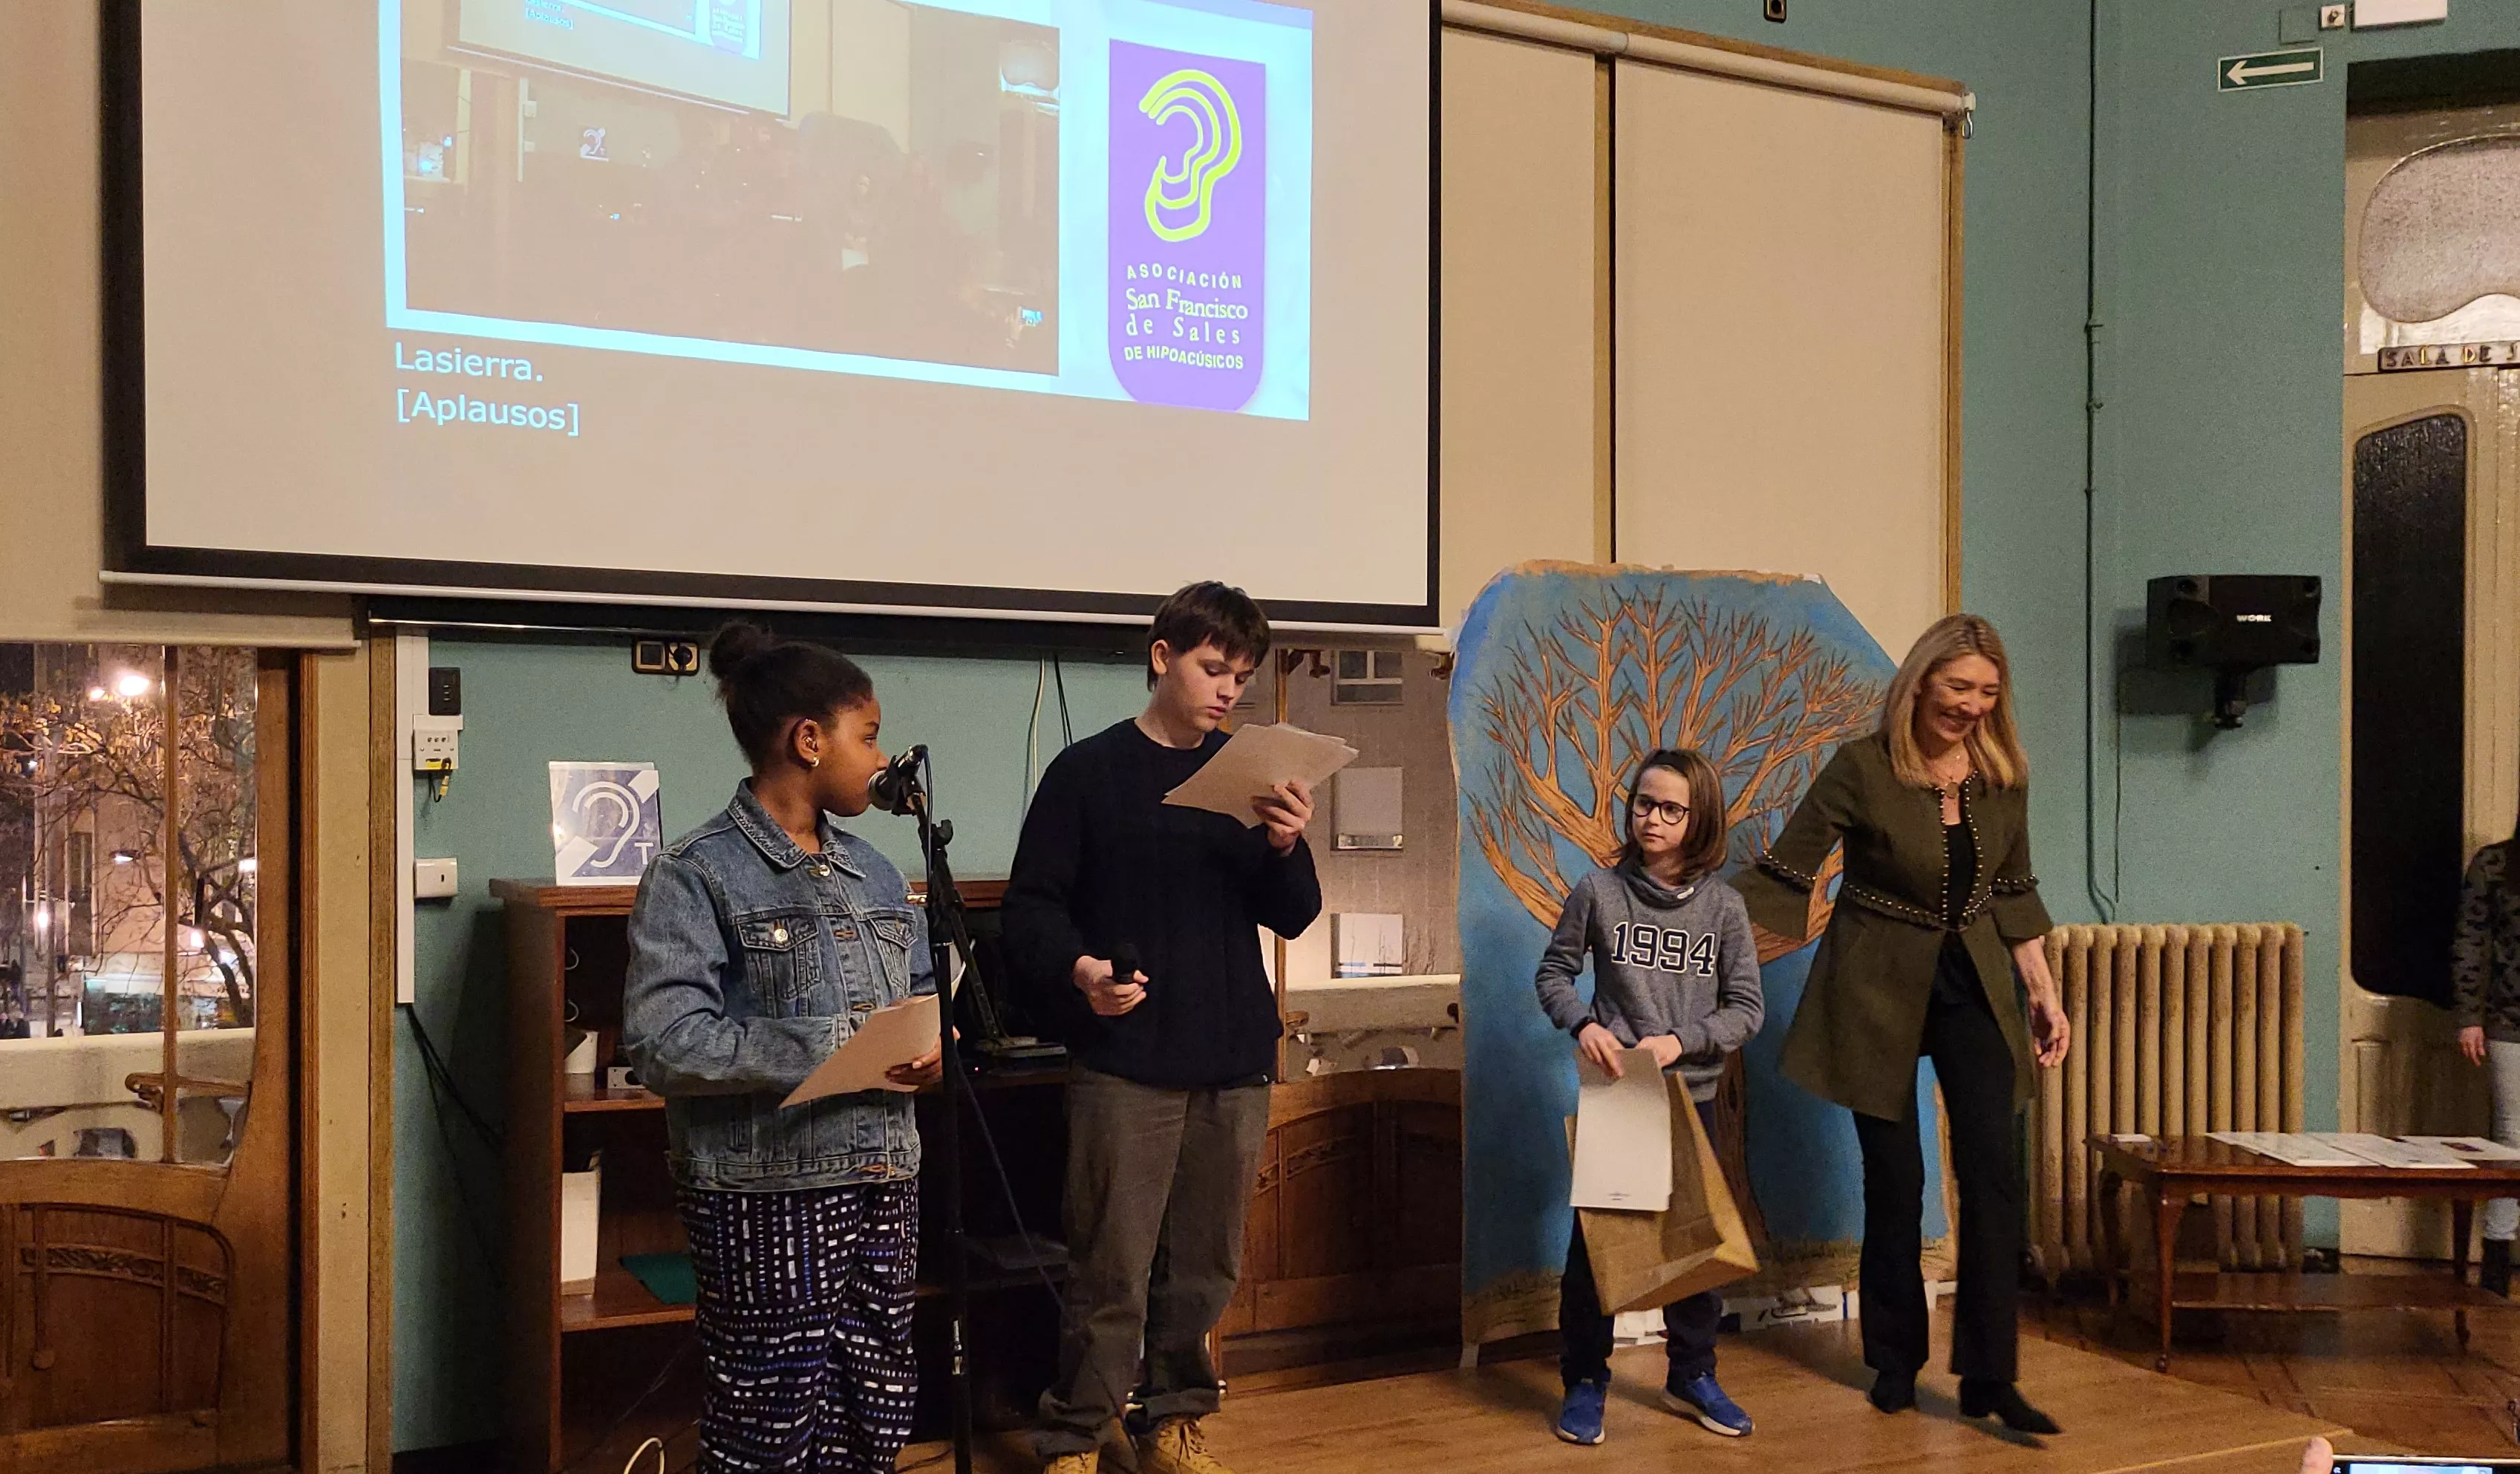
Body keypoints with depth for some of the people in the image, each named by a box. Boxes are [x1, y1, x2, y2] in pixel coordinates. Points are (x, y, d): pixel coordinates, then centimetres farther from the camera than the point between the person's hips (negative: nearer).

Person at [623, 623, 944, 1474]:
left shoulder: (872, 873, 15)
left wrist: (934, 1042, -2)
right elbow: (664, 1043, -18)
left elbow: (924, 990, 23)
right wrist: (826, 1056, -22)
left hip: (883, 1181, 7)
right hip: (765, 1190, -7)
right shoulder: (696, 877, -8)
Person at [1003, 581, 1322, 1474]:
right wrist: (1078, 968, -22)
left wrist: (1285, 848, -9)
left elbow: (1292, 917, 11)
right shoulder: (1089, 772, 0)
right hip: (1125, 1062, -4)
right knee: (1113, 1273, -4)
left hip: (1235, 1063, 4)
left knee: (1204, 1265, 10)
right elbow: (1031, 908, -3)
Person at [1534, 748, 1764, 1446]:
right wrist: (1583, 1024, -15)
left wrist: (1680, 1041, -16)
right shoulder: (1599, 891, -5)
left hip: (1692, 1097, 1)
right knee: (1593, 1235, 3)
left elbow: (1746, 1008, -2)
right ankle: (1585, 1381, 17)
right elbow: (1555, 972, 4)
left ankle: (1692, 1376, 28)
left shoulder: (1724, 906, -3)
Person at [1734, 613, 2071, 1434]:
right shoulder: (1862, 769, -13)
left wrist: (2044, 994, 11)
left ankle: (1989, 1376, 1)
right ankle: (1895, 1363, 20)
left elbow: (2014, 891, 12)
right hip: (1878, 987, -3)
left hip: (1972, 982, 4)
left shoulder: (2003, 776, 1)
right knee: (1894, 1178, 3)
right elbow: (1782, 874, -13)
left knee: (1994, 1170, -5)